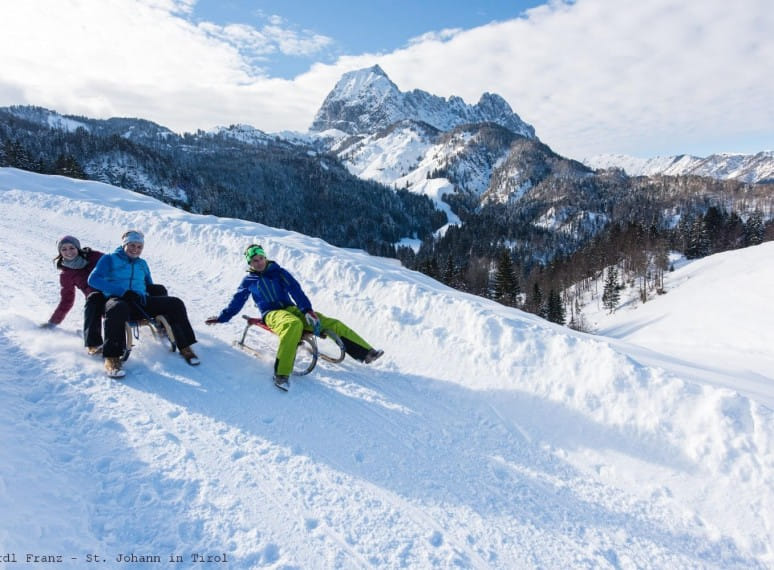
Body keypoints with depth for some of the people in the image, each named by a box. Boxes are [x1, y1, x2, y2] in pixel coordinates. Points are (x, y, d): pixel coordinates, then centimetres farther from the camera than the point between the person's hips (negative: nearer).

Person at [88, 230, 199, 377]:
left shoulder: (142, 264, 27)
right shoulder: (109, 259, 11)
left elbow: (150, 286, 33)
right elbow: (93, 279, -3)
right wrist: (123, 291, -14)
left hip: (141, 302, 5)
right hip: (117, 299, -5)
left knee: (175, 303, -16)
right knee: (118, 308, -42)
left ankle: (185, 346, -11)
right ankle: (112, 357, -42)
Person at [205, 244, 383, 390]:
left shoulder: (278, 272, 10)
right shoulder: (249, 280, 12)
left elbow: (295, 290, -1)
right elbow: (236, 302, 21)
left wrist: (307, 310, -14)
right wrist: (221, 318, 18)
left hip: (291, 309, 3)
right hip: (272, 314, -3)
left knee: (332, 324, -12)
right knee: (293, 324, -43)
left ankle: (366, 352, -10)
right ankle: (281, 373, -51)